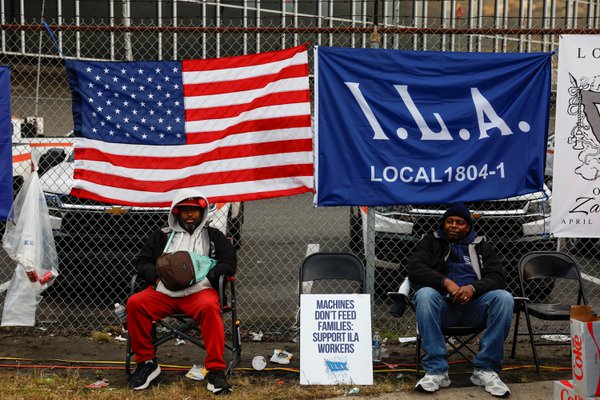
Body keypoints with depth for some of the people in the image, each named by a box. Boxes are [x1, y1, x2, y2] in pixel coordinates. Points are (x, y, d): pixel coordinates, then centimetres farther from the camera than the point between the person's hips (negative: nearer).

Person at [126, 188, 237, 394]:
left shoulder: (213, 236, 19)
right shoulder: (162, 236, 23)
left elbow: (229, 263, 10)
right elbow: (142, 261, 20)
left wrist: (204, 276, -7)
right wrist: (157, 277, -2)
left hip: (199, 291, -2)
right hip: (164, 292, 2)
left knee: (209, 307, -36)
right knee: (135, 303, -25)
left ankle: (216, 370, -33)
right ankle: (146, 363, -11)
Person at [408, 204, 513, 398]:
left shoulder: (482, 246, 20)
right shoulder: (431, 242, 16)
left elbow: (498, 277, 5)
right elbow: (415, 269, -2)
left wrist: (473, 288, -17)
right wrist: (446, 282, -18)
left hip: (474, 306, 1)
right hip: (443, 306, -1)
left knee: (504, 298, -28)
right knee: (424, 295, -34)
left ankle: (485, 369, -24)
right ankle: (436, 370, -33)